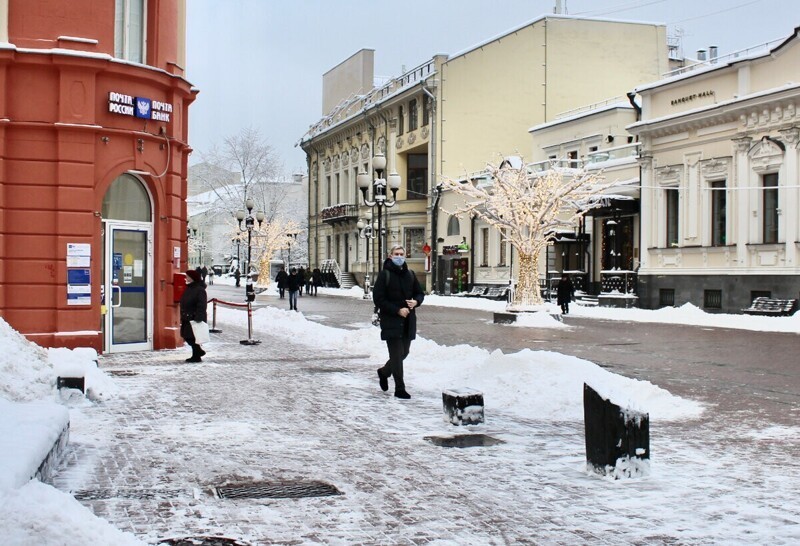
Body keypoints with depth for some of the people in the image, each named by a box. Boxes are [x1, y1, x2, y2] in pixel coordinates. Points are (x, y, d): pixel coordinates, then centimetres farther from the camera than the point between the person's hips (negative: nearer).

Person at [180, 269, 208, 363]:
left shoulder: (200, 290, -16)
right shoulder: (189, 288, 14)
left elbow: (201, 306, -22)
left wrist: (198, 318, -27)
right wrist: (183, 317, 19)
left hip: (195, 319, -10)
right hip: (187, 319, 10)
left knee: (192, 338, -5)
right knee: (186, 337, 13)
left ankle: (196, 356, 7)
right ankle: (199, 351, 29)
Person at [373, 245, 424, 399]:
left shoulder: (410, 274, 9)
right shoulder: (384, 275, -7)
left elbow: (419, 293, 17)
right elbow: (378, 299, -10)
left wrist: (416, 301, -7)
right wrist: (397, 310, -17)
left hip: (408, 321, 6)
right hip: (391, 321, -6)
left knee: (403, 352, 13)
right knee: (397, 354, -6)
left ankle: (384, 372, 38)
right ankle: (400, 388, 1)